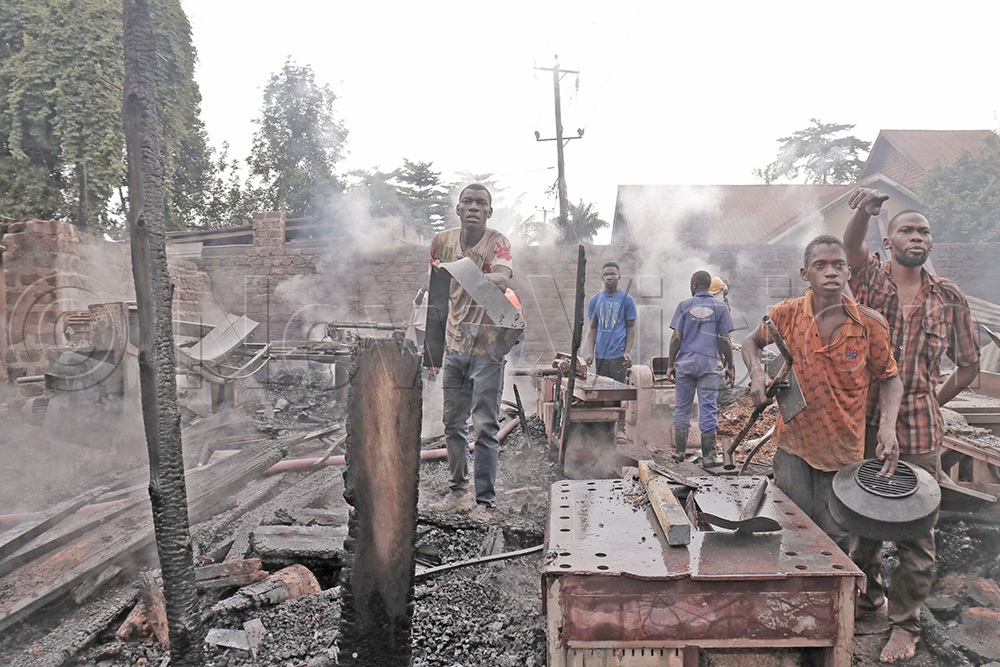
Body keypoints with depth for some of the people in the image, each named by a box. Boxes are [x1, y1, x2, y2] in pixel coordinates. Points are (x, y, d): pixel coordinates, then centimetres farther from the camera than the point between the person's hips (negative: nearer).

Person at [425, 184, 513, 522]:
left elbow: (502, 279, -31)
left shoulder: (497, 242, -10)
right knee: (453, 422, 13)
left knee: (485, 426, -2)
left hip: (486, 346, -5)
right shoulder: (442, 241, 3)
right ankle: (459, 492, 28)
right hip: (454, 345, 5)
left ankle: (484, 501, 9)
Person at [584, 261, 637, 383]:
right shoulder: (595, 300, 9)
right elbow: (592, 328, 10)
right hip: (600, 355, 3)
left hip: (618, 355, -3)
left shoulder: (627, 300, 1)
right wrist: (590, 352, 0)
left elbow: (631, 328, 2)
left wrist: (628, 352, -9)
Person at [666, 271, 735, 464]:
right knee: (708, 408, 2)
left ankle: (680, 451, 15)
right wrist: (730, 365, 7)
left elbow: (676, 338, -2)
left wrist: (670, 364, 2)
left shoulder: (684, 305, 2)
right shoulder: (720, 307, 3)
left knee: (682, 407, 9)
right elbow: (725, 340, -1)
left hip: (685, 362, 0)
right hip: (709, 363, 0)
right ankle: (709, 454, 3)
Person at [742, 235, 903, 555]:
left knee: (835, 540, 11)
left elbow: (889, 378, 3)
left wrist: (888, 426, -13)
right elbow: (752, 341, 11)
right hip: (793, 445, 0)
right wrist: (757, 373, -9)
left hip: (843, 450, 0)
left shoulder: (871, 324, -10)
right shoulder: (786, 314, -8)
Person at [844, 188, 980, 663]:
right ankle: (869, 594, 36)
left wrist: (936, 399, 2)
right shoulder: (870, 278, 2)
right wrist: (865, 210, -40)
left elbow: (969, 364, 13)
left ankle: (905, 624, 20)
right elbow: (851, 246, -21)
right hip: (864, 421, 0)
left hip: (919, 429, 1)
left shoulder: (949, 298, 6)